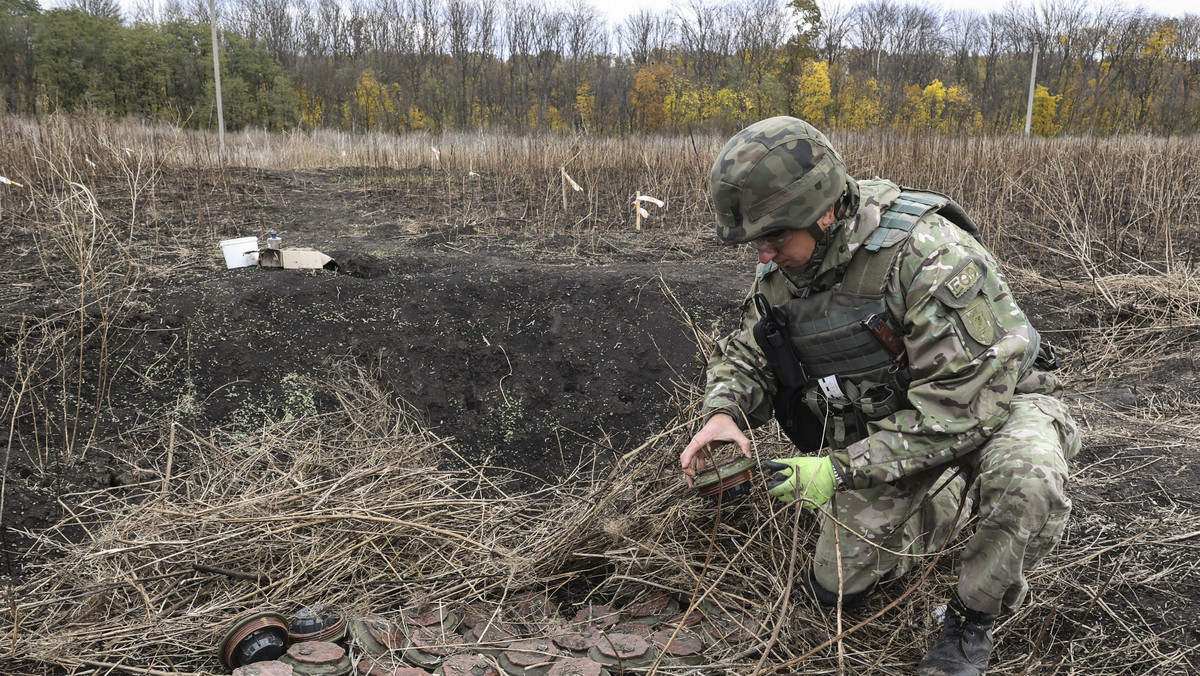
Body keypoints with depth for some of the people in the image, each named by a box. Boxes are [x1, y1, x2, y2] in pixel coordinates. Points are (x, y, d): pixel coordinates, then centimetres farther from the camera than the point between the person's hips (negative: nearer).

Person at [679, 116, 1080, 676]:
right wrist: (723, 414, -21)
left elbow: (961, 406, -34)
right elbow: (744, 355, 3)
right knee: (835, 588, 7)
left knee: (1025, 480, -40)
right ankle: (952, 501, 30)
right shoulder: (780, 271, -10)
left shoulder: (929, 256, -33)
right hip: (885, 427, 6)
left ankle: (971, 620, -10)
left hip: (992, 404, -5)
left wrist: (842, 469, -34)